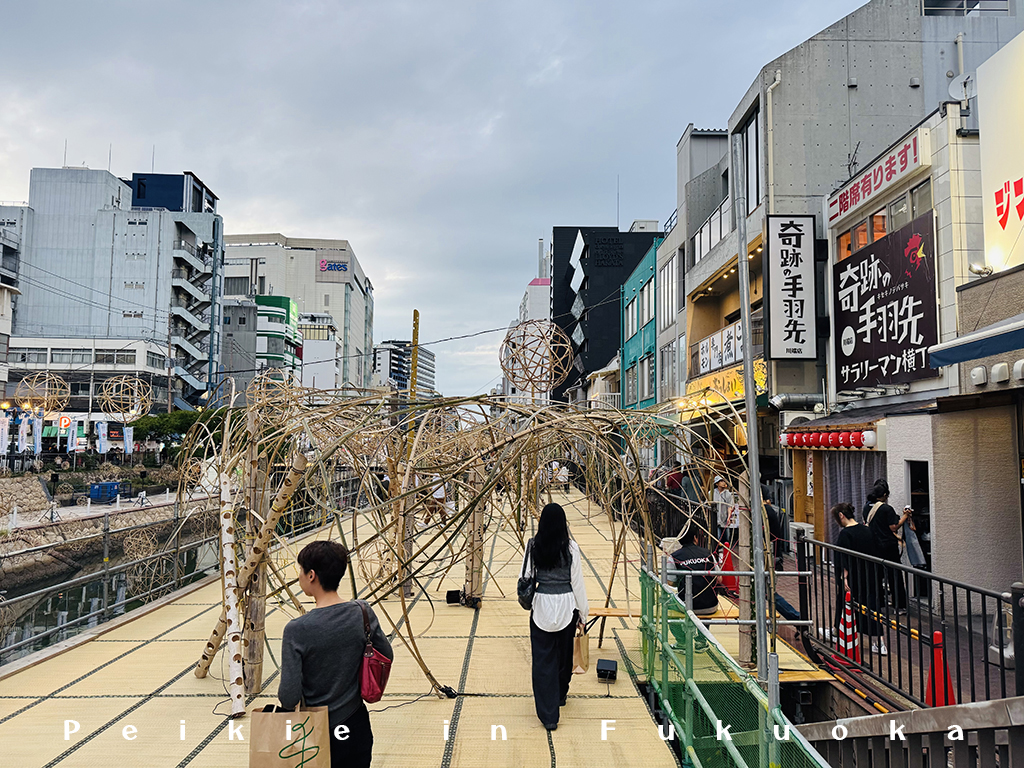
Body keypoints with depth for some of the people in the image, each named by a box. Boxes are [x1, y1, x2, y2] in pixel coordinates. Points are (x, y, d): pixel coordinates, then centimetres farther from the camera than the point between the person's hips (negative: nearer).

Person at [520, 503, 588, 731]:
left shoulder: (533, 545, -7)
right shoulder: (571, 548, -10)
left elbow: (524, 577, -3)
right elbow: (577, 582, -5)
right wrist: (583, 613, 6)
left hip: (541, 606, 0)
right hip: (566, 605, 0)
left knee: (542, 658, 6)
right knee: (564, 654, 21)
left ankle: (548, 715, 6)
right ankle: (560, 696, 41)